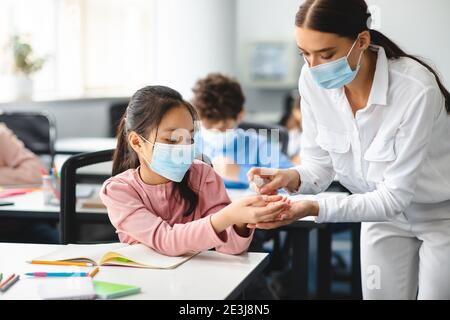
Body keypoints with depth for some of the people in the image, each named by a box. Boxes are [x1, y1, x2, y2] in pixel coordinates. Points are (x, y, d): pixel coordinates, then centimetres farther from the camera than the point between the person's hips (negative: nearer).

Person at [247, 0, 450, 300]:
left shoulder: (416, 91, -33)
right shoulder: (313, 80, -18)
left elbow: (394, 196, -29)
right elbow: (319, 163, -8)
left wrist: (316, 208, -39)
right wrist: (293, 177, -30)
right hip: (385, 212, 4)